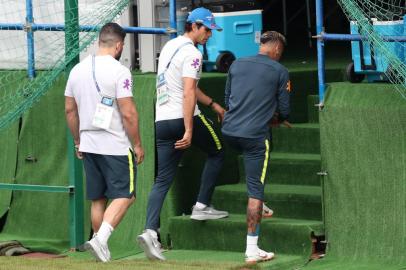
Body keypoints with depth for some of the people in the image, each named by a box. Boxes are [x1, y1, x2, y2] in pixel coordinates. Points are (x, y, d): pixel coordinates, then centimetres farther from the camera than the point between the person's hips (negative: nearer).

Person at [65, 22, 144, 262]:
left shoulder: (78, 69, 7)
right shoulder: (119, 71, -14)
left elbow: (70, 109, 13)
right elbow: (128, 113, -16)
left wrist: (78, 140, 23)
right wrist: (137, 145, -6)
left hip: (88, 145, 6)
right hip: (116, 147, -6)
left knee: (98, 199, 13)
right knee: (124, 196, -1)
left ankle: (102, 248, 16)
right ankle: (101, 239, -18)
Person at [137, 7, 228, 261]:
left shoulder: (169, 47, 19)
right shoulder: (192, 53, -11)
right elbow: (188, 93, -21)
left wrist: (213, 104, 36)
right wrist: (189, 131, -25)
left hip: (162, 121, 8)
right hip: (184, 117, -8)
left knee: (163, 179, 4)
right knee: (217, 152, 18)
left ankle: (150, 232, -10)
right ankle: (202, 206, 14)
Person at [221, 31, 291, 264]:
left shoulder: (237, 65, 12)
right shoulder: (280, 72, 0)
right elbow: (284, 109, 3)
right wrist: (280, 119, 26)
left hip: (229, 133, 5)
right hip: (255, 135, -5)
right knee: (256, 191, -1)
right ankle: (252, 249, -2)